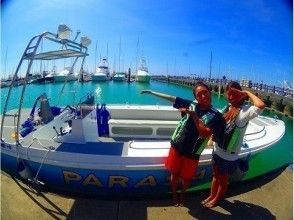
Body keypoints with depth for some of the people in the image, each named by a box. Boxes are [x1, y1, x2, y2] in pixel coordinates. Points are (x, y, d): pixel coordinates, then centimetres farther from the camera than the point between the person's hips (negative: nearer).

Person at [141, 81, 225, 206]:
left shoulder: (215, 115, -12)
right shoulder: (191, 105, -6)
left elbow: (204, 134, -23)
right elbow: (171, 98, 0)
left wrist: (194, 115, -25)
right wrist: (152, 92, 3)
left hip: (192, 153, -1)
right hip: (176, 146, 2)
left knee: (187, 177, 18)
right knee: (174, 173, 17)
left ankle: (182, 193, 50)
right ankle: (174, 194, 45)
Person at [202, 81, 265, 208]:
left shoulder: (245, 111, -23)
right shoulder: (227, 107, -2)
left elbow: (261, 105, -45)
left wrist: (247, 93, -29)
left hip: (229, 156, -5)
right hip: (217, 150, 6)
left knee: (223, 179, 20)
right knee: (215, 175, 25)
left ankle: (216, 199, 44)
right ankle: (211, 195, 48)